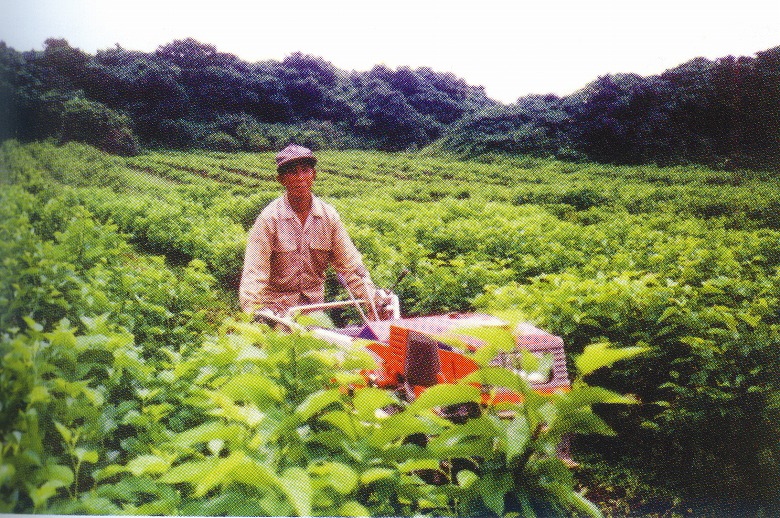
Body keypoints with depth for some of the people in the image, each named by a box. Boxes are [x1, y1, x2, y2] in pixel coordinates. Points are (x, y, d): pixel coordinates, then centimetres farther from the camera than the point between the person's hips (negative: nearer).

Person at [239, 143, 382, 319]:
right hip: (277, 309, -3)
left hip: (315, 306, 3)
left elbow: (349, 263, 2)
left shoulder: (329, 216, 0)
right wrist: (252, 315, -26)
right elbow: (254, 272, -13)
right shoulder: (269, 218, -10)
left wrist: (372, 296, -11)